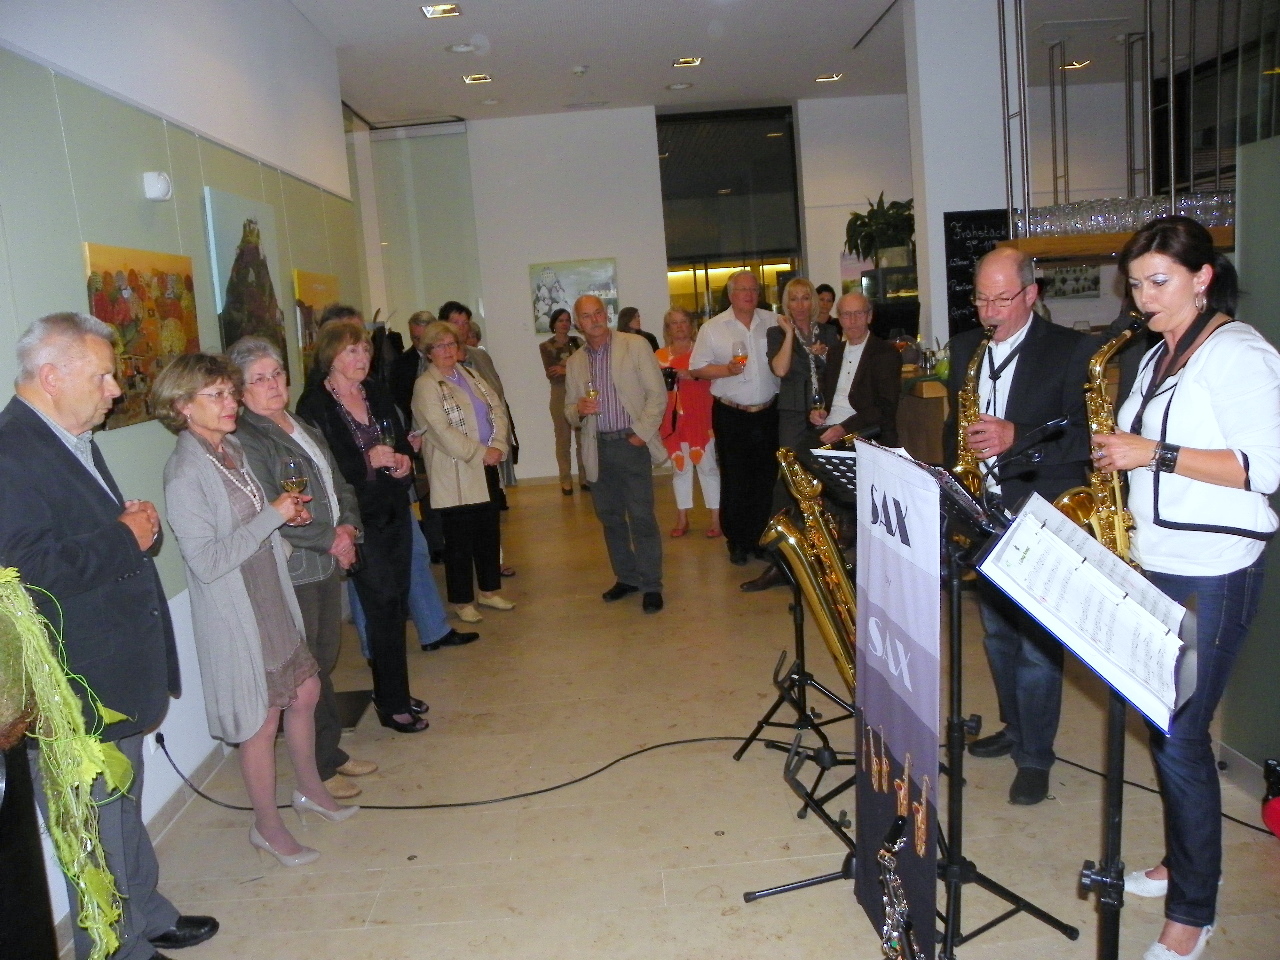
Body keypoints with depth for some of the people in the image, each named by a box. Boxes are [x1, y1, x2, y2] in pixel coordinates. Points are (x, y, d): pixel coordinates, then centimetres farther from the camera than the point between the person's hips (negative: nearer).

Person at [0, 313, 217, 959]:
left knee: (124, 809, 25)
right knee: (99, 828, 9)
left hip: (116, 680, 10)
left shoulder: (73, 439, 11)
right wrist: (126, 539, -21)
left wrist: (132, 526, 0)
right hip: (75, 693, -10)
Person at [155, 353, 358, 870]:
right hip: (234, 612, -8)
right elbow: (206, 561, -25)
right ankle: (267, 826, 26)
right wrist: (273, 516, -24)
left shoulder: (232, 449, 5)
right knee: (261, 720, 5)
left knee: (305, 692, 17)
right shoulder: (185, 472, -21)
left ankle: (310, 789, 40)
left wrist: (288, 514, 0)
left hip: (273, 598, 8)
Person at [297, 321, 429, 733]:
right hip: (360, 519, -6)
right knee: (384, 607, -3)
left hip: (394, 510, 7)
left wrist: (403, 459, -1)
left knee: (396, 605, 12)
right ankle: (392, 705, 11)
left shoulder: (376, 393, 10)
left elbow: (401, 441, 20)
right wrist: (368, 461, -21)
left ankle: (392, 692, 27)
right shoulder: (315, 404, -9)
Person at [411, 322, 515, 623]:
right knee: (459, 540, 2)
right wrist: (480, 453, -16)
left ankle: (489, 591, 27)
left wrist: (498, 446, -9)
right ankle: (463, 601, 14)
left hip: (486, 467, 7)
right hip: (455, 474, -6)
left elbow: (498, 409, 8)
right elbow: (442, 431, -16)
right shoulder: (426, 386, -8)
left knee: (490, 532, 13)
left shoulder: (470, 377, 13)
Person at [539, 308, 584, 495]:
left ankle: (585, 477, 11)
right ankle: (566, 481, 7)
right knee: (563, 439, 1)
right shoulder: (545, 346, 2)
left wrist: (565, 370, -14)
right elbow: (552, 376, -7)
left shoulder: (577, 342, 9)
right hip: (560, 395, -2)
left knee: (584, 437, 1)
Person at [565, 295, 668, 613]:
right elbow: (569, 409, 16)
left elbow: (657, 394, -3)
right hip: (597, 447, 5)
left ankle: (651, 585, 4)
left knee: (642, 517, -6)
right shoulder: (574, 362, 12)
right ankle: (626, 577, 24)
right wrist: (579, 410, -8)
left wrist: (642, 434, -11)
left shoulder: (635, 346, -1)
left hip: (632, 443, -4)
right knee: (610, 517, 10)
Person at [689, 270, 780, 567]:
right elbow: (697, 369, -1)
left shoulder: (773, 321, 5)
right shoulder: (712, 328, -1)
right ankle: (736, 542, 15)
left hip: (768, 412, 3)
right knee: (735, 480, 3)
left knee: (766, 478, 9)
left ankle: (760, 537, 23)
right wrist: (727, 370, -16)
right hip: (731, 416, -3)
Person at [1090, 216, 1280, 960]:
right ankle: (1184, 863, 31)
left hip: (1214, 573, -8)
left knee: (1181, 735, -5)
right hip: (1158, 565, 8)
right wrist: (1122, 454, 4)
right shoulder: (1161, 358, 15)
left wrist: (1154, 454, -20)